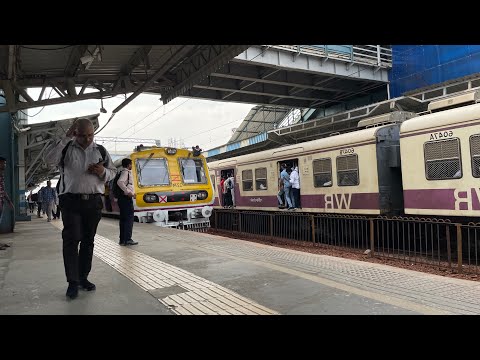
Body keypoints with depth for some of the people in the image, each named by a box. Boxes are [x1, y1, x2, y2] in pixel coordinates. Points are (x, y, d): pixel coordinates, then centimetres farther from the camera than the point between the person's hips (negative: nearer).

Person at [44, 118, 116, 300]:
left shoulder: (100, 151, 9)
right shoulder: (66, 148, 2)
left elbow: (113, 172, 14)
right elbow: (49, 159, -17)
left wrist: (103, 172, -10)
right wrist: (66, 137, -17)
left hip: (94, 201, 3)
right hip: (71, 200, -3)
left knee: (88, 240, 8)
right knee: (71, 239, -7)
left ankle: (83, 277, 20)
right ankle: (72, 282, 0)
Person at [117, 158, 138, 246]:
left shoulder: (125, 172, 18)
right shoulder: (126, 172, -10)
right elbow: (120, 182, -27)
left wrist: (132, 193, 15)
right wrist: (128, 192, -24)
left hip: (123, 198, 10)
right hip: (126, 198, -10)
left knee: (123, 219, 11)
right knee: (129, 219, -6)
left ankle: (123, 240, 15)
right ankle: (127, 239, -4)